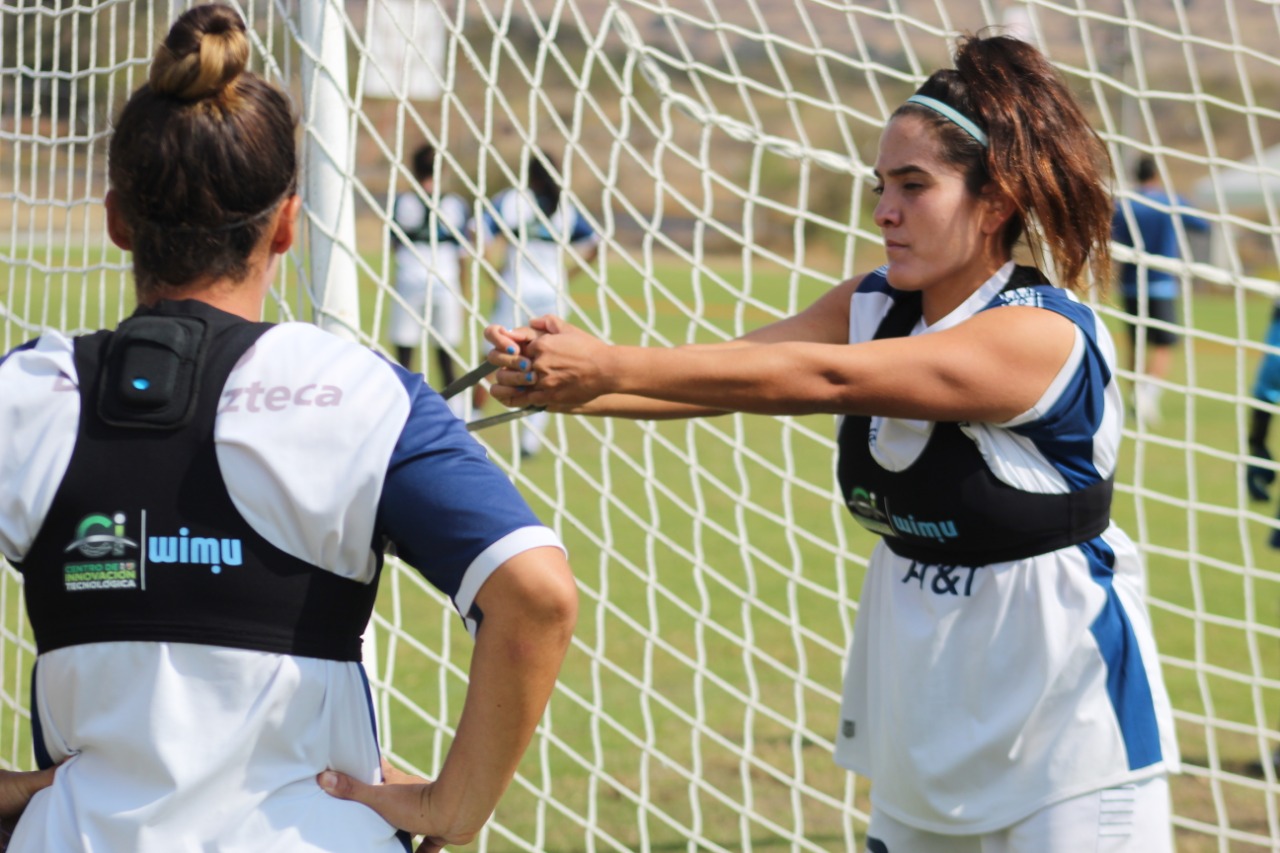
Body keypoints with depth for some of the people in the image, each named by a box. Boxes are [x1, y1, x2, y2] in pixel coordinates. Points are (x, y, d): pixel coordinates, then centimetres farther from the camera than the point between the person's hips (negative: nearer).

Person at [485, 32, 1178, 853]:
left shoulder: (1043, 336, -22)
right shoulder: (871, 307, 4)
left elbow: (820, 378, -29)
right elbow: (725, 367, -10)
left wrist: (611, 367, -32)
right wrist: (563, 384, -28)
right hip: (925, 717, 7)